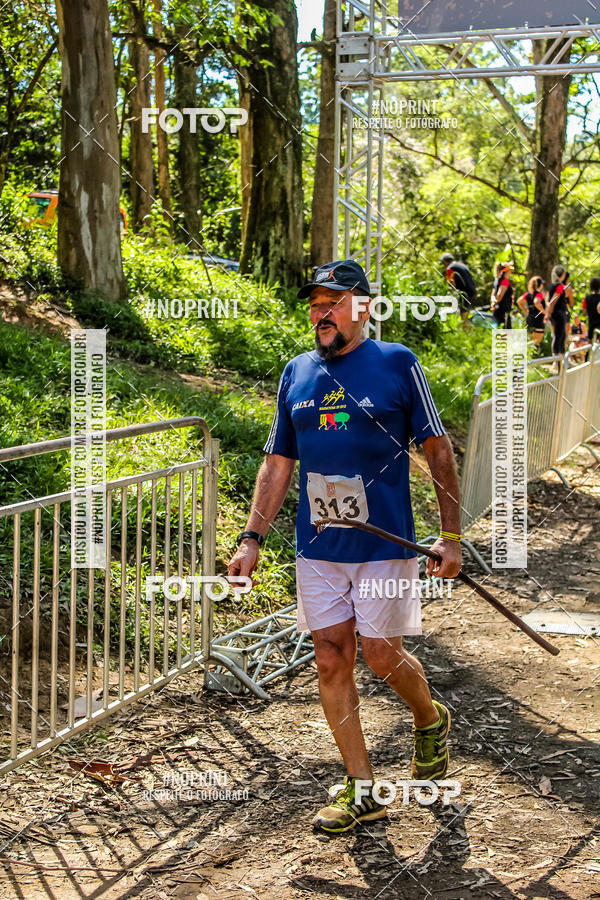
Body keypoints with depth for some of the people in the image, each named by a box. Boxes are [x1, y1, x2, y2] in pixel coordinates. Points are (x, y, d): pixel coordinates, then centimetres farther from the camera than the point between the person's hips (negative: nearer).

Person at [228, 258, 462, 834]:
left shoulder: (397, 364, -2)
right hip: (317, 548, 4)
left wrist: (451, 535, -3)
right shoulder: (296, 374, 9)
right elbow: (277, 464, 14)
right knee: (332, 660, 4)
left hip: (384, 544, -4)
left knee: (382, 656, -2)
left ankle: (431, 721, 31)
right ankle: (361, 789, 15)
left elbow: (438, 451, 1)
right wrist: (252, 538, 6)